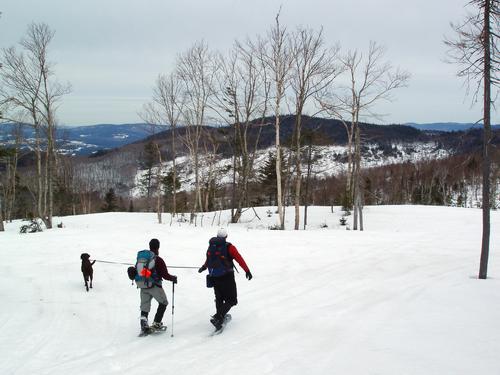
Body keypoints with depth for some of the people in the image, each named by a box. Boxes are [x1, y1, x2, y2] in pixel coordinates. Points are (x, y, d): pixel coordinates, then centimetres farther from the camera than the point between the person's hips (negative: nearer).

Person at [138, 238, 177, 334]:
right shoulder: (158, 260, -14)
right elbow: (165, 275, -14)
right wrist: (173, 278, 3)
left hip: (143, 286, 5)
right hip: (155, 286, -4)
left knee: (145, 306, 12)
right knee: (163, 302, 15)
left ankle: (143, 321, -8)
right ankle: (156, 323, 10)